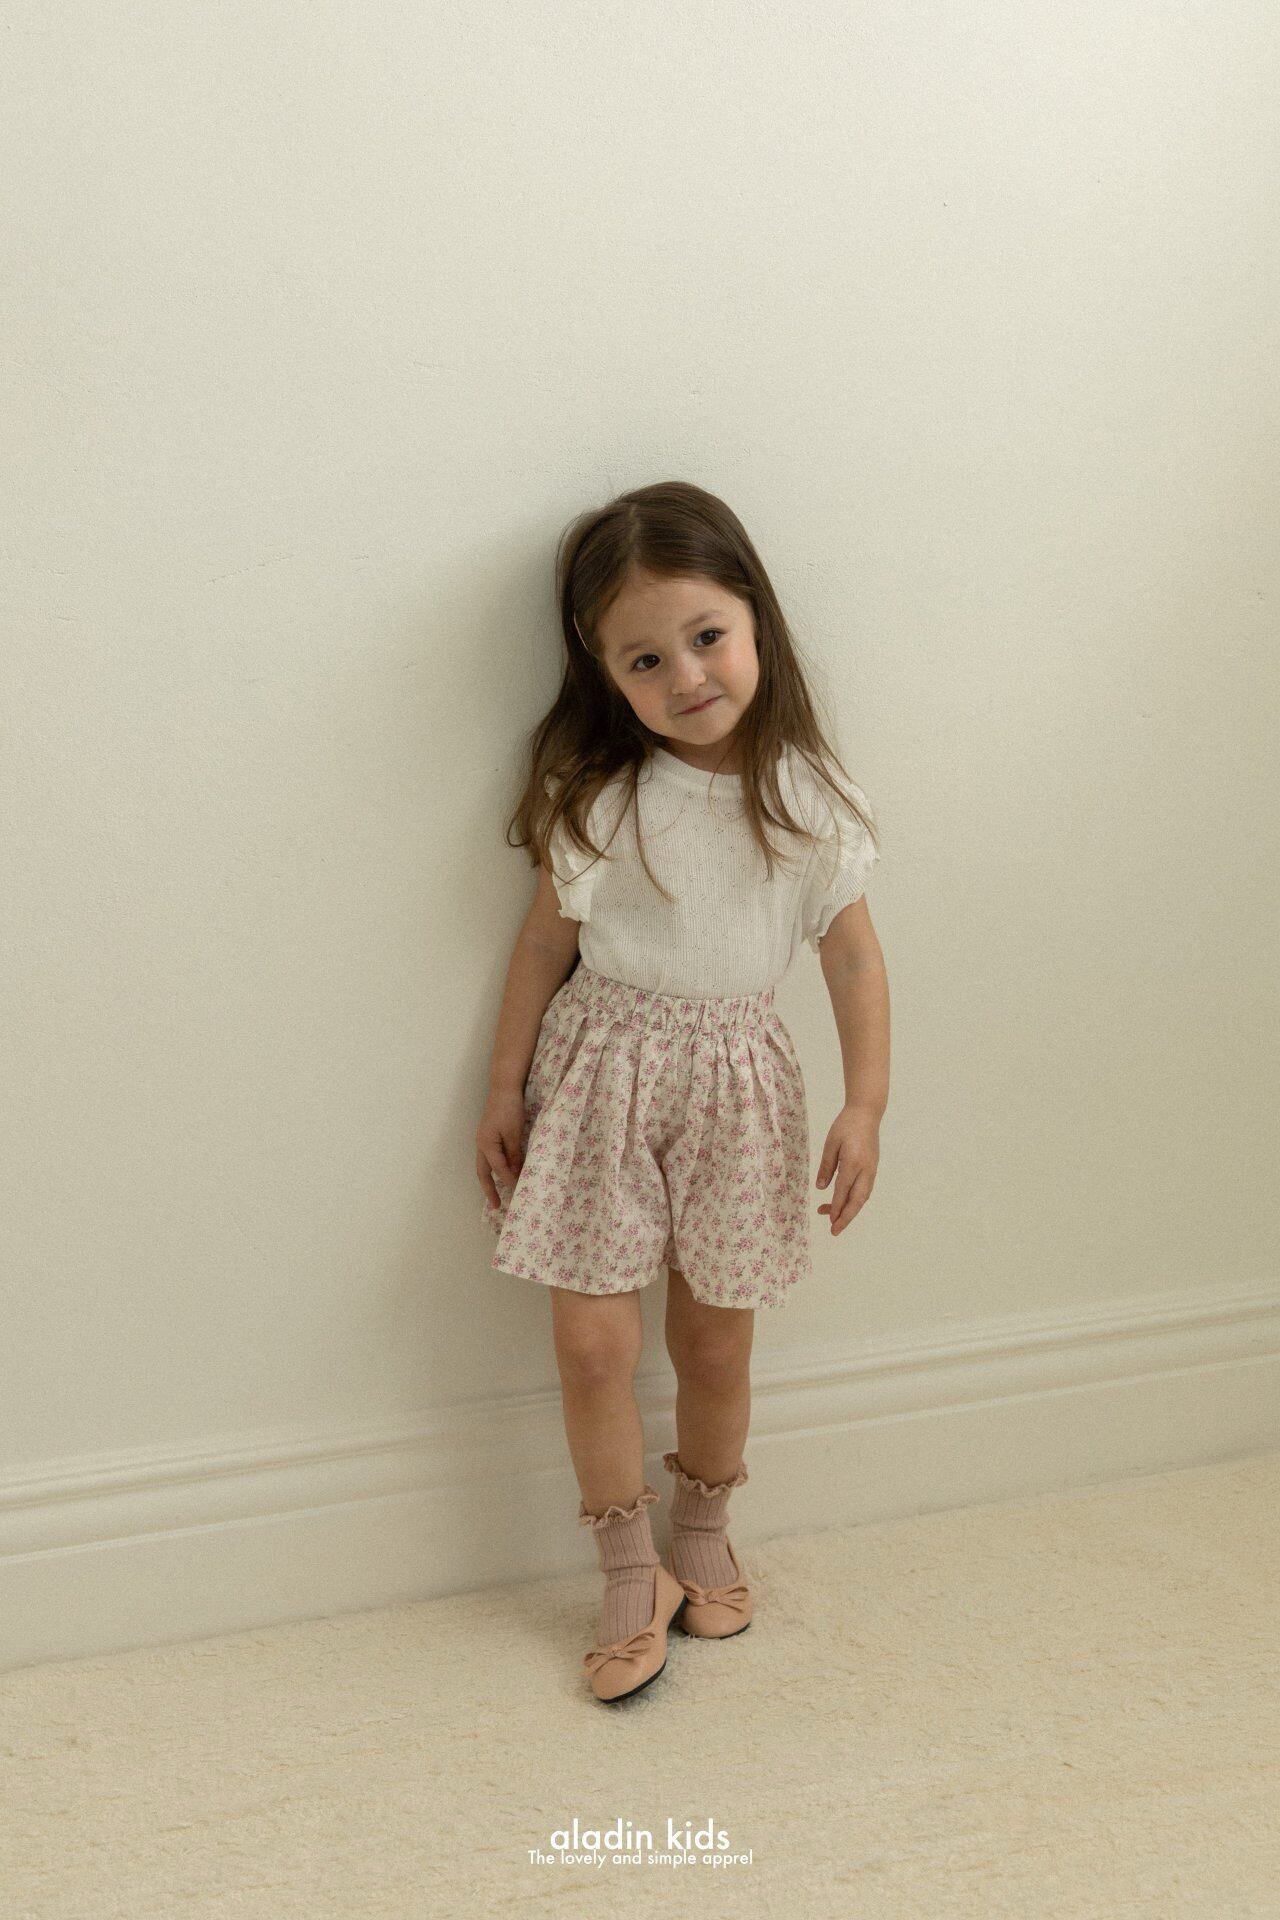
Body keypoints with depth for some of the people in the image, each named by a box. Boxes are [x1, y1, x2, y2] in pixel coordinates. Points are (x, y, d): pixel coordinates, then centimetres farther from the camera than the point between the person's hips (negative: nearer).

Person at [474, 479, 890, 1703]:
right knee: (592, 1341, -2)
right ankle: (632, 1577, 19)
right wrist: (506, 1089, 2)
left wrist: (865, 1106, -5)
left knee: (714, 1340, 11)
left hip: (734, 1077, 1)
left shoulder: (807, 800, -7)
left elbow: (853, 955, 0)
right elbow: (546, 940, -1)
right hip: (602, 1067, -1)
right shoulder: (596, 799, -11)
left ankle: (704, 1534, 39)